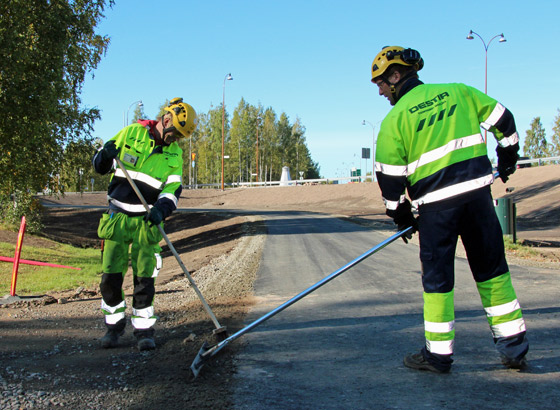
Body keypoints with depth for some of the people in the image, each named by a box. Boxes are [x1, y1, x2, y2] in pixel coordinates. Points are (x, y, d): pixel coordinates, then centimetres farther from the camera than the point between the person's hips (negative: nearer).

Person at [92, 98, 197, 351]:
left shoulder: (174, 154, 4)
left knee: (144, 278, -3)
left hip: (146, 221, 0)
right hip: (116, 217, 0)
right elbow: (100, 166, 6)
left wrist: (161, 209, -22)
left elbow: (173, 189, -3)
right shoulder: (130, 133, -1)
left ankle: (144, 329, 10)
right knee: (111, 276, 2)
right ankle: (114, 325, 20)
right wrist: (105, 156, -18)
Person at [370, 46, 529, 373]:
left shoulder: (395, 119, -2)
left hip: (436, 203, -4)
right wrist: (507, 158, 28)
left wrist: (402, 216, 9)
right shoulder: (458, 92, 9)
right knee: (492, 269, 13)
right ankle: (513, 345, 17)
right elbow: (502, 118, 14)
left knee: (437, 276, 8)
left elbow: (389, 175, -2)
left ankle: (439, 353, 14)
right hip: (477, 190, 4)